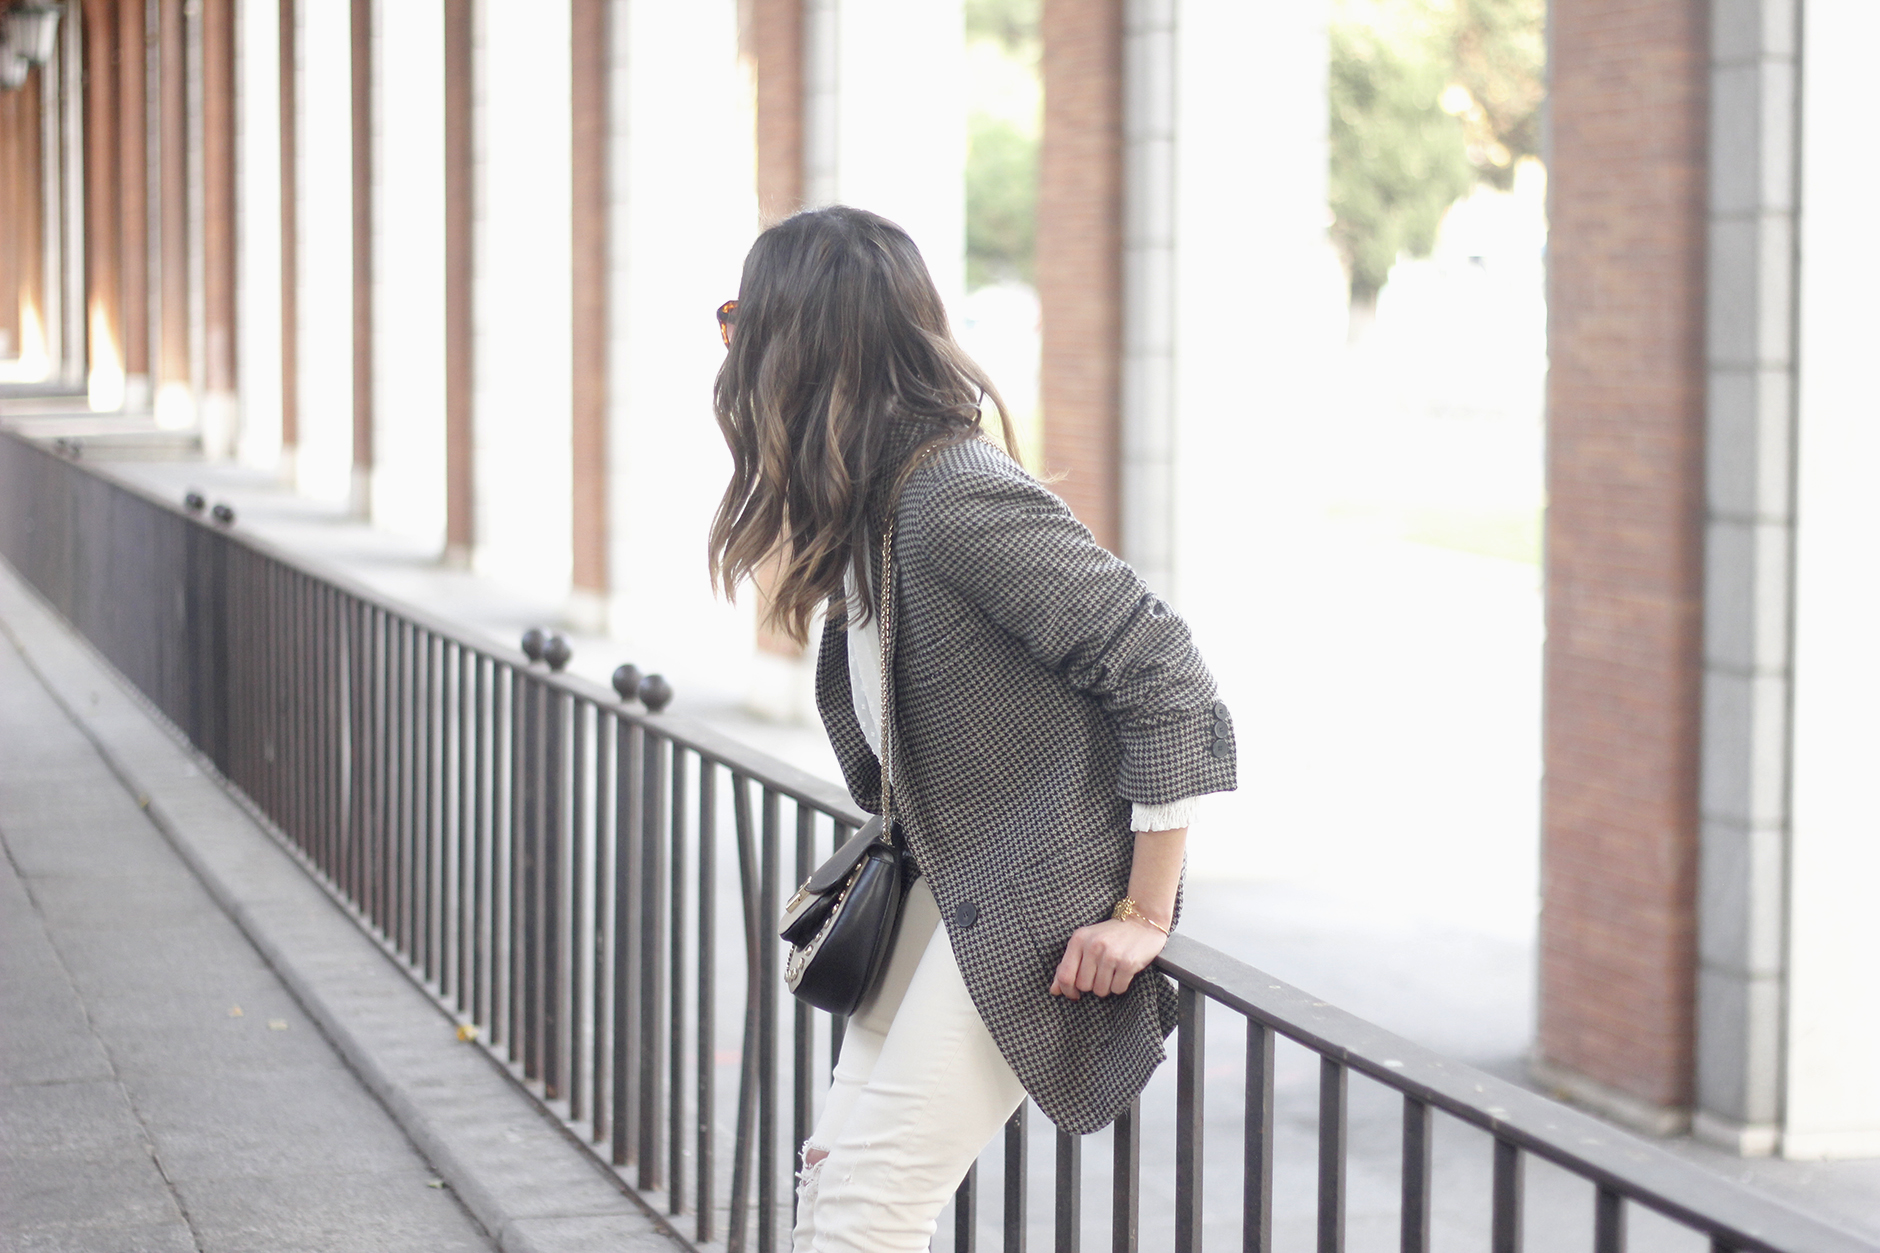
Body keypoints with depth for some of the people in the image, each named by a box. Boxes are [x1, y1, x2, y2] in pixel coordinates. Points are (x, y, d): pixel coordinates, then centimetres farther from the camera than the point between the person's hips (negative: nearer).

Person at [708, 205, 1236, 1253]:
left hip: (1038, 911, -10)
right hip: (947, 888, 10)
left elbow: (1168, 679, -23)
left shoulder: (958, 500, -23)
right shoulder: (859, 506, 8)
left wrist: (1144, 916, -19)